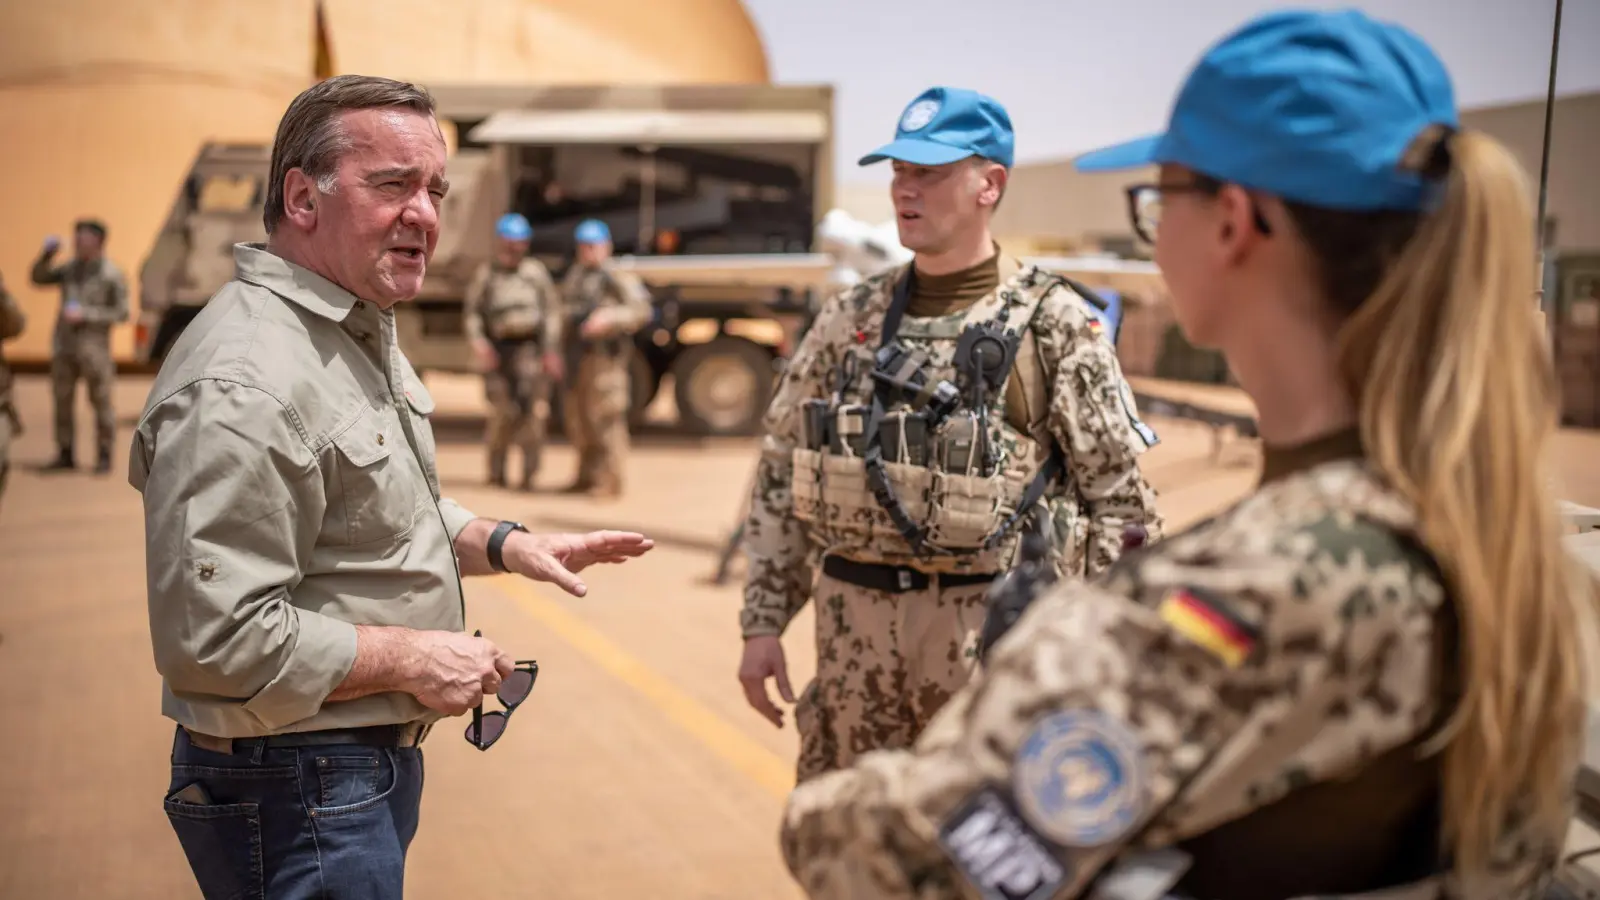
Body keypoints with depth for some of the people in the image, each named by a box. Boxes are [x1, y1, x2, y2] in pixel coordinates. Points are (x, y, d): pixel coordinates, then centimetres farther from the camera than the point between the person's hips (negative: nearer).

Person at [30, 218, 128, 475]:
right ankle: (65, 455, 17)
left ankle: (104, 457, 8)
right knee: (62, 400, 8)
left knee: (101, 402, 0)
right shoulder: (70, 268, 9)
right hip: (64, 346, 6)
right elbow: (39, 278, 15)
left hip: (93, 347, -6)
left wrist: (86, 314, -16)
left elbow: (121, 313, -8)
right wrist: (47, 254, -1)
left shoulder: (112, 275, -7)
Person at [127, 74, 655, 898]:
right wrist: (410, 660, -20)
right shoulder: (244, 383, -25)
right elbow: (216, 639, -28)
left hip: (373, 764, 10)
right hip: (293, 792, -10)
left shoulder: (361, 337, 9)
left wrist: (502, 545, 6)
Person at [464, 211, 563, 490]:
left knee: (532, 410, -9)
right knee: (501, 411, 1)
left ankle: (528, 472, -4)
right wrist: (478, 342, -5)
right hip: (498, 348, 1)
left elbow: (552, 311, 9)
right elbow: (472, 311, 10)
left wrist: (551, 350, 2)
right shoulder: (486, 273, 11)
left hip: (530, 347, -1)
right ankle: (496, 470, 16)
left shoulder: (536, 272, 10)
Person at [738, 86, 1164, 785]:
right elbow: (781, 477, 11)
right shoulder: (848, 319, 8)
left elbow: (1118, 501, -4)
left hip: (992, 633, -4)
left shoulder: (1054, 324, -4)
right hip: (852, 628, 4)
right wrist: (763, 623, 7)